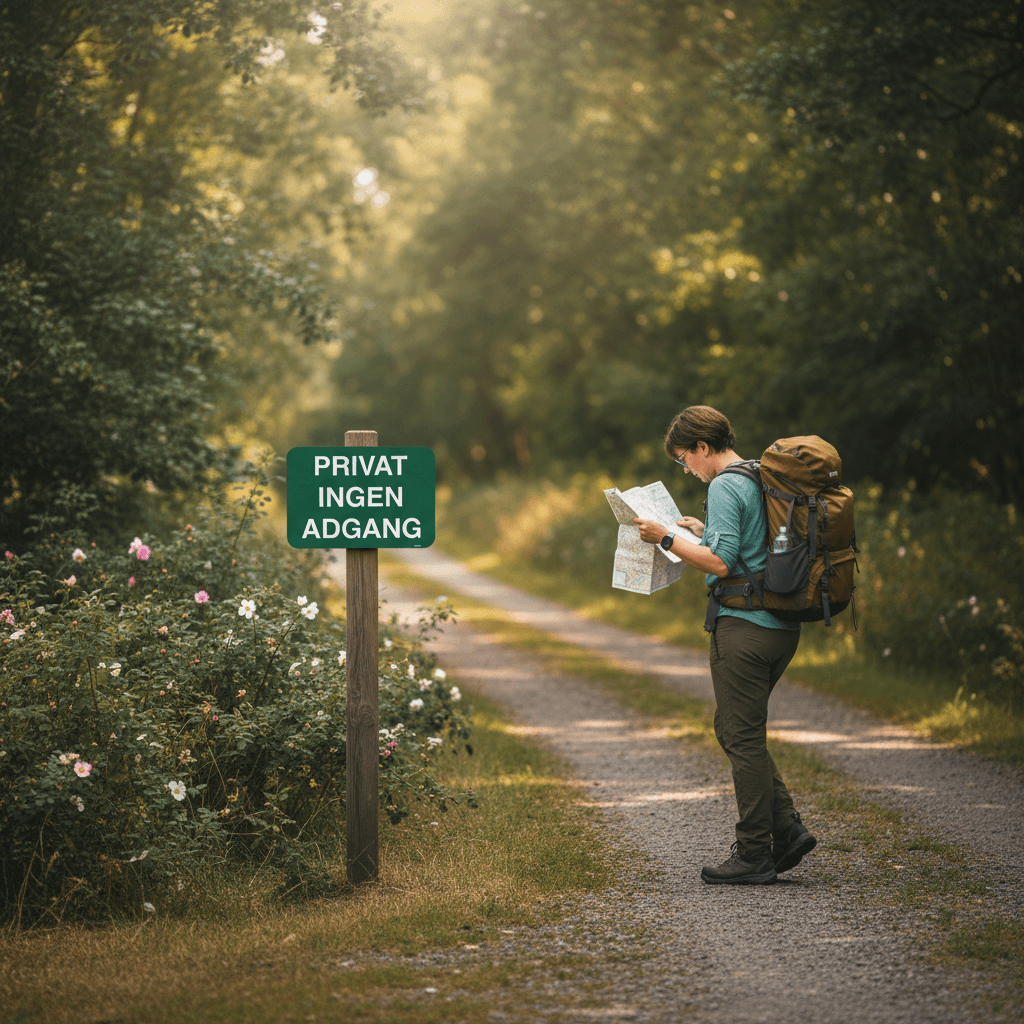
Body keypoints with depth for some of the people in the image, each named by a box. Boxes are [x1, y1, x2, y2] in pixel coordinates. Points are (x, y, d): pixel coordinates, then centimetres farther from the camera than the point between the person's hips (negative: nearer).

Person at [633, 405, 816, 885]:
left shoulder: (725, 487, -12)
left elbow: (721, 563, -20)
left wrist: (666, 539, -11)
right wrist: (704, 532, 23)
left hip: (744, 626, -9)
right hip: (783, 627, 9)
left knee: (743, 738, -2)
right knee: (734, 730, 17)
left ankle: (754, 855, 3)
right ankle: (786, 827, 13)